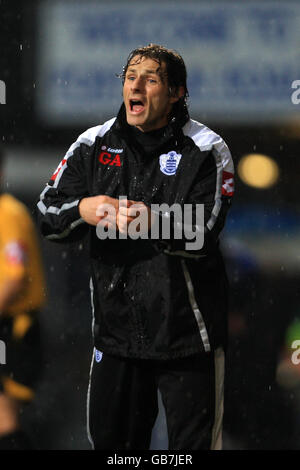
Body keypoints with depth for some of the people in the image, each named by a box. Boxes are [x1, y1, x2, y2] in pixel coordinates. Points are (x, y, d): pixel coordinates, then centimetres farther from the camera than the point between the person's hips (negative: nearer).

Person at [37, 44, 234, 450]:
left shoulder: (206, 150, -6)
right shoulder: (94, 145, 6)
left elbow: (202, 236, -16)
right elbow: (48, 216, 3)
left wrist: (156, 222, -34)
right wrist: (82, 210, -18)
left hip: (187, 334, -4)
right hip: (116, 330, 4)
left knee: (194, 444, 2)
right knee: (109, 441, 13)